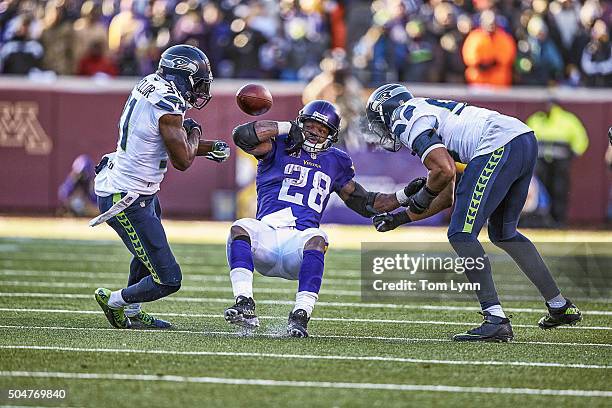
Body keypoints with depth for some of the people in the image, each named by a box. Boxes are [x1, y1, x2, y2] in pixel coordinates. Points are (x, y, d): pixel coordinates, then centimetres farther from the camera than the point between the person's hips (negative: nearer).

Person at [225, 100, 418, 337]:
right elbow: (241, 136, -3)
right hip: (266, 233, -1)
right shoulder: (279, 147, 15)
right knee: (240, 228, -34)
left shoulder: (335, 162, 23)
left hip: (298, 242, 1)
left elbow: (365, 204, 28)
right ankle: (245, 306, -42)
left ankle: (301, 316, -42)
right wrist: (287, 128, 1)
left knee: (316, 238, -35)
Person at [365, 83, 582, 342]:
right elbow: (450, 195, 28)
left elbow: (445, 171, -13)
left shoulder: (405, 122, 2)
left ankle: (496, 320, -14)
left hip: (500, 147, -10)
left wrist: (421, 199, 7)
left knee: (461, 235, -6)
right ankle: (560, 307, 31)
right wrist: (401, 218, 32)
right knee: (503, 233, 26)